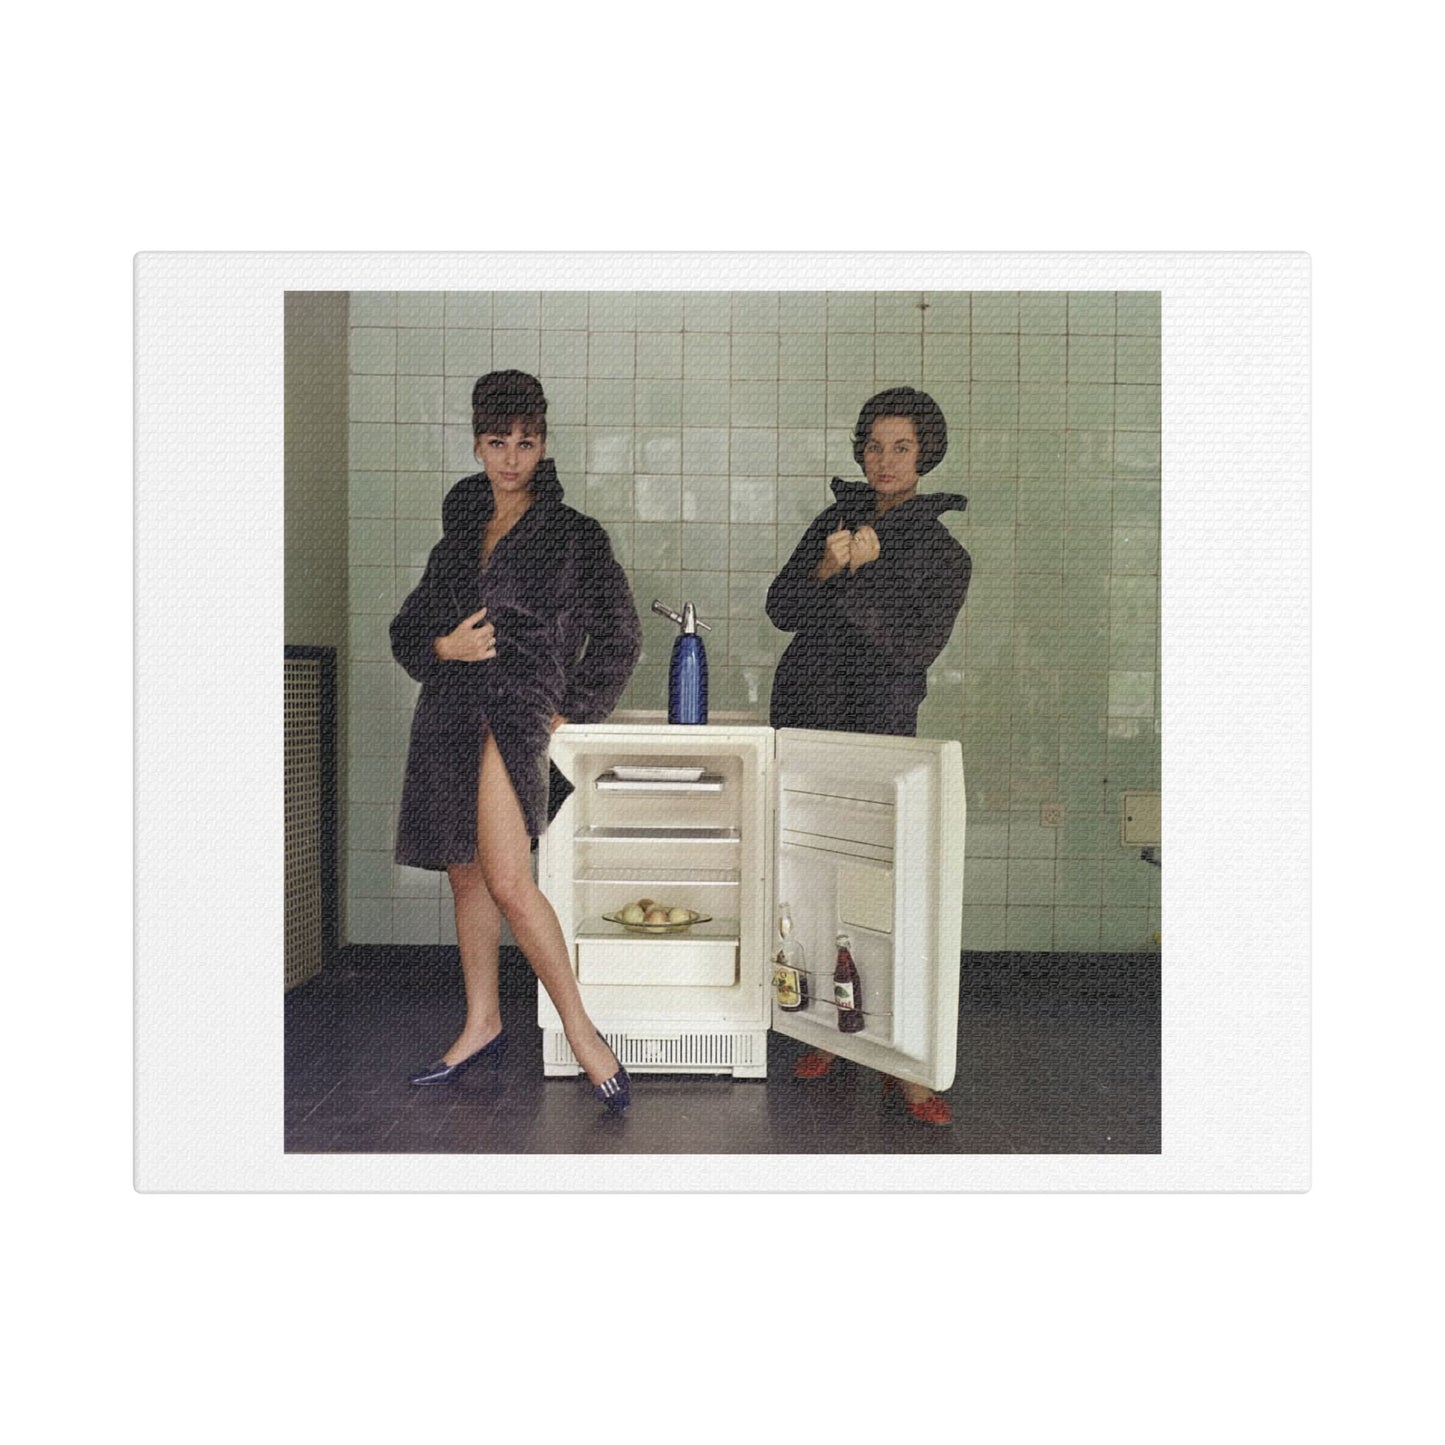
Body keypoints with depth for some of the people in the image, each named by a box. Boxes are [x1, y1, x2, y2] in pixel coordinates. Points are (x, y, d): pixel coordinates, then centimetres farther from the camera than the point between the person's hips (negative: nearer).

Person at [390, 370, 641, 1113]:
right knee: (467, 877, 12)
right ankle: (483, 1025, 26)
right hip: (450, 715, 6)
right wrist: (445, 645, -3)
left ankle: (581, 1033, -9)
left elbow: (617, 636, 2)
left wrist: (568, 714, -6)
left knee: (508, 882, -19)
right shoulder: (458, 536, 17)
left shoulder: (574, 536, 4)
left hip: (521, 709, -6)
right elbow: (406, 629, 19)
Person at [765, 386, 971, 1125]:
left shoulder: (943, 556, 2)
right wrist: (826, 569, -14)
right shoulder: (836, 519, 13)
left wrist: (855, 575, -17)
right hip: (803, 713, 4)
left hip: (878, 729, -4)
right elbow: (781, 608, 4)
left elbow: (911, 648, -12)